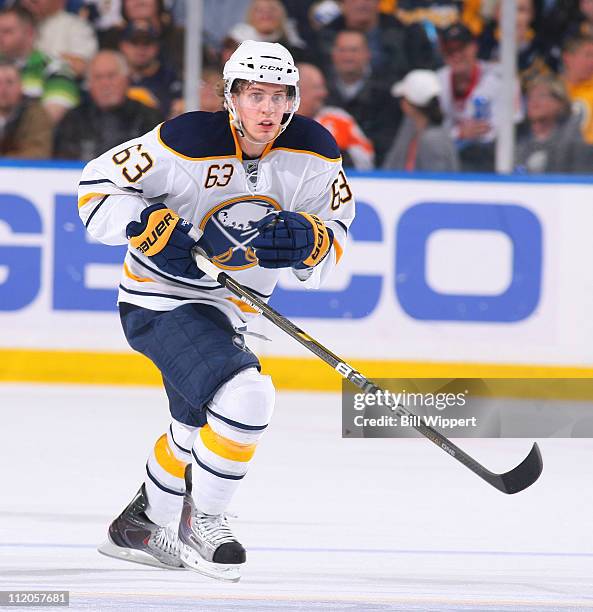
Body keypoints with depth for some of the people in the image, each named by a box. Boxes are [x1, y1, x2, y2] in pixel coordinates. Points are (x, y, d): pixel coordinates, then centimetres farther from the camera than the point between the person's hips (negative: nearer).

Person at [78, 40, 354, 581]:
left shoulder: (313, 153, -9)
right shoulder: (189, 143, -22)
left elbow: (333, 244, -5)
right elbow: (100, 186, -14)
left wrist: (306, 238, -28)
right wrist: (153, 229, -28)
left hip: (227, 312, 8)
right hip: (160, 299, -8)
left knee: (199, 427, 26)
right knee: (245, 397, -28)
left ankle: (139, 526, 49)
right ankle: (201, 522, -11)